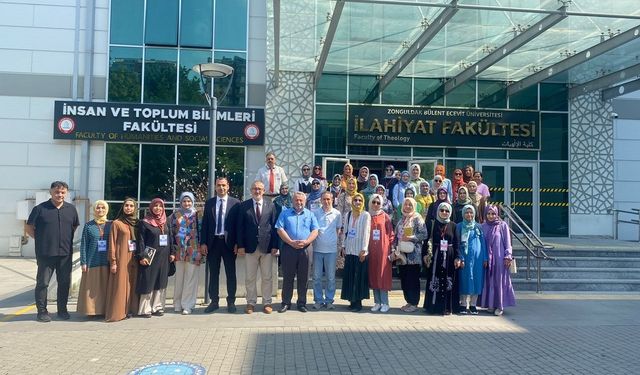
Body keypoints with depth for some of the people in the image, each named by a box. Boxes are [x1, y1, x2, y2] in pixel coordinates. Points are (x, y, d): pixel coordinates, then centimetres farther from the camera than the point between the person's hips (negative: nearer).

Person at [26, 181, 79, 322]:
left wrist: (67, 239, 10)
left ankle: (62, 310, 21)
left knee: (65, 283, 9)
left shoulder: (71, 209, 6)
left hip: (65, 253, 3)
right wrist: (41, 239, -2)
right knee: (42, 283, 4)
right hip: (45, 253, -3)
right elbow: (29, 228, 3)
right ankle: (42, 311, 15)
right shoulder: (40, 208, -3)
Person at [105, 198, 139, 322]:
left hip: (133, 259, 5)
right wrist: (113, 262, -10)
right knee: (120, 285, -4)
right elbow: (112, 243, -5)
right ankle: (118, 312, 0)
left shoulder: (137, 223, 11)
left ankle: (130, 310, 13)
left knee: (132, 284, 6)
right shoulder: (116, 223, -2)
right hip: (121, 259, -5)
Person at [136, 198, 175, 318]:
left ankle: (157, 307, 15)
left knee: (161, 283, 7)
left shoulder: (166, 223, 12)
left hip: (164, 258, 5)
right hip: (150, 258, -5)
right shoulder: (144, 223, -3)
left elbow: (171, 238, 14)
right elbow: (141, 241, -8)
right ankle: (145, 309, 6)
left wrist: (172, 252, 8)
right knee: (148, 283, -2)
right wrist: (141, 256, -15)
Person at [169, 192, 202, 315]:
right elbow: (171, 230, 11)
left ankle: (187, 305, 4)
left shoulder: (197, 214, 4)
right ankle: (178, 304, 16)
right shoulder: (176, 214, 9)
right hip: (179, 251, 2)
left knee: (190, 278, -1)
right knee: (179, 278, 6)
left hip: (193, 251, -2)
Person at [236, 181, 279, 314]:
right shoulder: (243, 206, 4)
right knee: (250, 278, 6)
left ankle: (267, 303, 17)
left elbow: (275, 226, 3)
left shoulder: (271, 205, 5)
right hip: (250, 247, 0)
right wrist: (241, 246, -5)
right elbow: (240, 227, 1)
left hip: (267, 247, 0)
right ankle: (251, 303, 18)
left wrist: (275, 246, -4)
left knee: (267, 277, 7)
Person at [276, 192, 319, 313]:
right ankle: (286, 303, 12)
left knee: (303, 278, 5)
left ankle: (302, 303, 15)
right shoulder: (285, 213, 8)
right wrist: (291, 242, -13)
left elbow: (315, 231, 4)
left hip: (304, 249, 1)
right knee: (287, 277, 3)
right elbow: (280, 230, -2)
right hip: (288, 249, -1)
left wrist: (306, 242, -13)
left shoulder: (310, 214, 11)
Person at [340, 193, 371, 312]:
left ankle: (358, 302, 7)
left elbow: (366, 233, -9)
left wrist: (364, 249, -13)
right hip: (349, 250, 5)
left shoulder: (366, 215, -4)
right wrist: (343, 246, 7)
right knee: (349, 276, 7)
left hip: (360, 251, -5)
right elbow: (345, 231, 13)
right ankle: (352, 300, 16)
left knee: (359, 276, -1)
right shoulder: (348, 215, 10)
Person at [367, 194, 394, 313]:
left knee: (383, 275, -1)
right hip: (371, 249, 3)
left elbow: (391, 234, 1)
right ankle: (377, 302, 13)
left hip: (383, 249, -2)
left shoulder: (385, 216, 1)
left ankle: (385, 303, 5)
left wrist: (391, 250, -4)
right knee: (373, 276, 5)